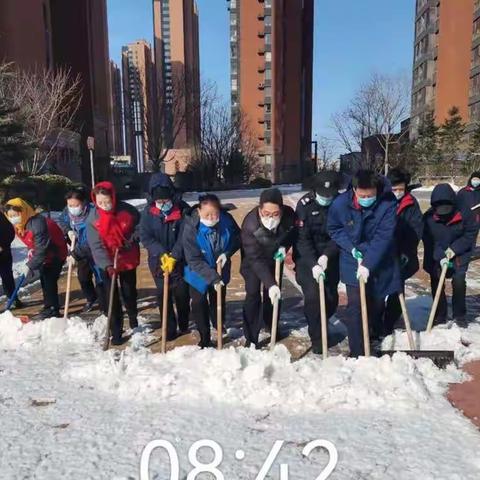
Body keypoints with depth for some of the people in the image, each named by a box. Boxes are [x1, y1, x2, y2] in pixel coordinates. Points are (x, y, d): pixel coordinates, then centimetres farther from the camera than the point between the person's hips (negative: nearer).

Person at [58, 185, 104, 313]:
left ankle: (105, 308, -1)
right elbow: (61, 221, 10)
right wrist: (68, 230, -11)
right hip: (81, 249, 7)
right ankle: (91, 299, 42)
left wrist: (75, 254, -32)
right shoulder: (68, 211, -13)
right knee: (82, 276, 19)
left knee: (100, 279, -9)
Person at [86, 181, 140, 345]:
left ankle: (133, 318, 44)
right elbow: (96, 245, -19)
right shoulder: (92, 218, -15)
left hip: (128, 260, 1)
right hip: (107, 264, -1)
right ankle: (116, 332, 12)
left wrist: (132, 240, -12)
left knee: (129, 292, 16)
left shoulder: (127, 210, -14)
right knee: (112, 298, 1)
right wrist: (107, 265, -31)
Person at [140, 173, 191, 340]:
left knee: (182, 295, 9)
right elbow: (145, 237, -8)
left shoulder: (183, 210, -13)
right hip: (158, 262, 2)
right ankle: (170, 330, 20)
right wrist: (162, 254, -21)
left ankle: (184, 325, 33)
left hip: (180, 261, -1)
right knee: (163, 296, 7)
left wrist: (173, 257, -25)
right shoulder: (148, 212, -6)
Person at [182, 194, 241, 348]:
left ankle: (220, 331, 42)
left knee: (218, 301, 18)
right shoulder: (191, 228, -31)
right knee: (199, 304, 4)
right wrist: (213, 278, -31)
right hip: (199, 273, -2)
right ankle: (205, 339, 20)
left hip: (220, 270, 3)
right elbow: (194, 260, -27)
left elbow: (238, 238, -4)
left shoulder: (227, 220, -23)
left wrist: (227, 253, -22)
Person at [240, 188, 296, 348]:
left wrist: (284, 247, -22)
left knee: (274, 294, 14)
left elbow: (292, 233, -5)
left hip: (275, 257, 4)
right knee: (253, 295, -8)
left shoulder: (289, 215, -31)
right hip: (252, 260, -3)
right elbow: (256, 260, -38)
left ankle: (272, 325, 38)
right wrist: (270, 284, -45)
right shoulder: (250, 224, -40)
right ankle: (251, 338, 4)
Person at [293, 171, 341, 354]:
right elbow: (302, 238, -19)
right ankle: (317, 339, 5)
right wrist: (313, 264, -28)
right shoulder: (305, 204, -16)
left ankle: (319, 326, 35)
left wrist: (327, 255, -23)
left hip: (330, 258, 3)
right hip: (307, 258, -3)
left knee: (331, 299, 6)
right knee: (313, 296, -11)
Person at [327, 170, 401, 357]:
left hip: (380, 262, 1)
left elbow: (383, 237, -25)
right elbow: (334, 229, -3)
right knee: (356, 307, -6)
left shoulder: (388, 203, -23)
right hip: (353, 263, 0)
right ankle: (357, 352, 5)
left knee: (377, 302, 18)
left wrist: (368, 264, -30)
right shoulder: (340, 204, -19)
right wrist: (351, 248, -16)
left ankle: (377, 333, 50)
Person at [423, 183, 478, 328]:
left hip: (459, 256, -1)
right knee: (436, 284, 3)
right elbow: (428, 241, -16)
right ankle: (440, 316, 18)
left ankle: (459, 315, 11)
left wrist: (455, 249, -18)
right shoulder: (428, 217, -19)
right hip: (435, 257, 1)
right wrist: (440, 256, -26)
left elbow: (471, 234, -9)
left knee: (459, 282, -8)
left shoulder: (464, 214, -20)